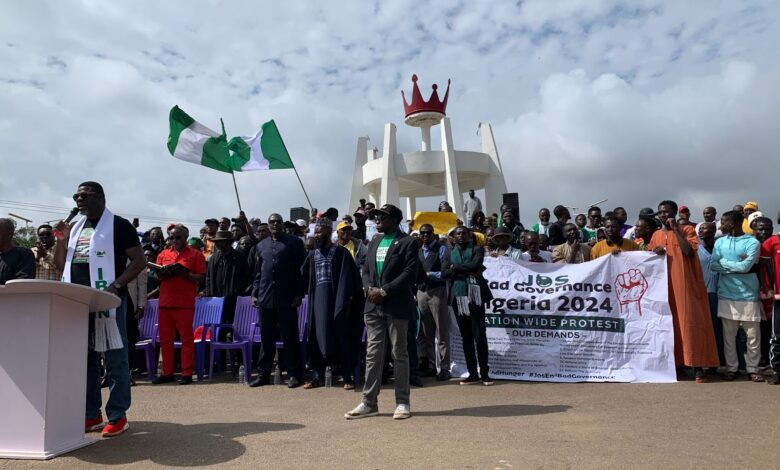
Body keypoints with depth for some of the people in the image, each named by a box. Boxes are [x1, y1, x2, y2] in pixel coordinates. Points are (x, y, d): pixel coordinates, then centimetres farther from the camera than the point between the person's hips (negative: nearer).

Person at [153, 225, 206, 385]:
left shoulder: (195, 255, 3)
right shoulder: (163, 254, 16)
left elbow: (201, 278, -3)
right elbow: (157, 276, 15)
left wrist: (184, 273, -18)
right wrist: (163, 273, -7)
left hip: (185, 303, -5)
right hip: (164, 302, 5)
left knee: (186, 338, -2)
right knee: (165, 339, 8)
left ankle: (187, 373, 3)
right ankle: (167, 372, 18)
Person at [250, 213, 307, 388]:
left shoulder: (294, 242, 2)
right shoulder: (261, 245, 16)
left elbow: (302, 270, -2)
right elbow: (258, 273, 18)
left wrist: (299, 294, -9)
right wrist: (254, 293, 8)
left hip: (287, 299, -4)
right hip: (266, 299, 4)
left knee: (290, 338, 1)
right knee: (266, 339, 10)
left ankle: (294, 375, 10)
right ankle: (263, 374, 20)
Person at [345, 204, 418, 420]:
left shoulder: (408, 242, -3)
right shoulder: (374, 242, 18)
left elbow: (409, 273, -12)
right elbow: (365, 270, 16)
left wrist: (384, 291, -16)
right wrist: (369, 288, -4)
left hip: (396, 306, -6)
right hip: (373, 306, 6)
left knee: (399, 354, 4)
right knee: (373, 354, 7)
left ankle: (402, 402, 13)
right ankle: (369, 402, 14)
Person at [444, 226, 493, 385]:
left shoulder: (477, 249, 6)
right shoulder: (450, 252, 13)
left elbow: (475, 265, -13)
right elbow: (445, 273, 0)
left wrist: (456, 267, -3)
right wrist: (467, 272, -7)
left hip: (474, 295, -3)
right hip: (458, 296, 3)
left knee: (479, 336, -4)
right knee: (466, 337, 7)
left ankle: (484, 373, 4)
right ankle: (472, 374, 13)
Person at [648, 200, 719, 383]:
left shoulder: (687, 230, 2)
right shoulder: (656, 235, 14)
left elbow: (689, 251, -15)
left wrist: (676, 229, -13)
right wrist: (654, 253, -6)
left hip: (685, 284, -4)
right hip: (664, 286, 4)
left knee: (689, 323, -7)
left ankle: (698, 367, -4)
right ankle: (671, 363, 14)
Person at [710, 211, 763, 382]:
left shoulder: (752, 242, -6)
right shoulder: (720, 242, 8)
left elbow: (745, 266, -17)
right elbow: (713, 265, -1)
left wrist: (724, 262, -6)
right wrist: (736, 265, -10)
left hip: (748, 295, -3)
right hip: (726, 295, 3)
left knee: (753, 335, 4)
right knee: (728, 335, 8)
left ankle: (752, 369, 17)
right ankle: (731, 368, 19)